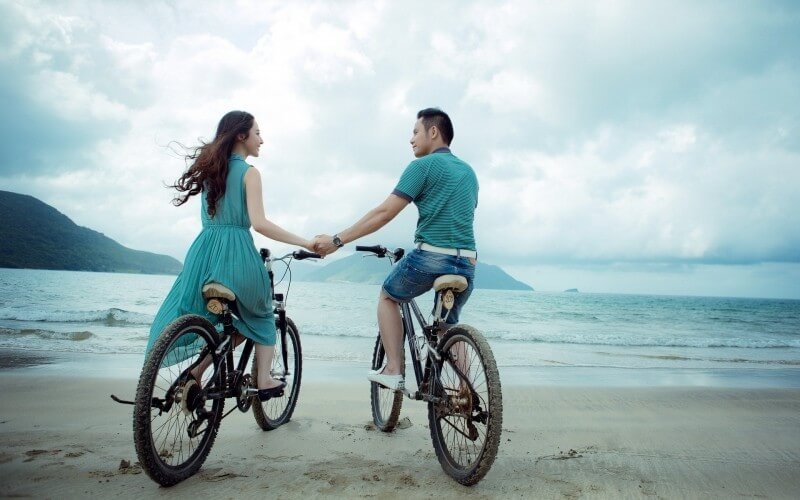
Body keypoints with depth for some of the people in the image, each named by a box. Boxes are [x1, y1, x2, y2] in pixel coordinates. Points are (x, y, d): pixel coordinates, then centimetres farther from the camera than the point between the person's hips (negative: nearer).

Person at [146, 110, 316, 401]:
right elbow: (259, 223, -14)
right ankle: (264, 380, 14)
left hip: (204, 250, 6)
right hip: (235, 252, -5)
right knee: (261, 315, 18)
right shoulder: (249, 172, -3)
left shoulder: (210, 169, 18)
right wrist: (306, 243, -13)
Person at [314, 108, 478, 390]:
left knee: (388, 297, 21)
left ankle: (393, 370, 13)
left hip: (431, 257, -6)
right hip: (467, 263, 6)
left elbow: (384, 213, -10)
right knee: (450, 325, 24)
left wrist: (337, 240, -7)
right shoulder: (469, 171, 18)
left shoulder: (423, 166, -3)